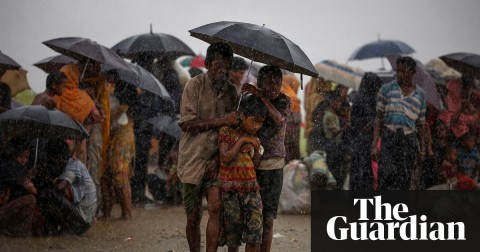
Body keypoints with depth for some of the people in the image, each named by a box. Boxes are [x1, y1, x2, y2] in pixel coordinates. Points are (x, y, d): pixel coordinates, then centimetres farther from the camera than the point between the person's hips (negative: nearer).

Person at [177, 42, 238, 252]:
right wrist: (220, 121, -20)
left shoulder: (231, 90, 5)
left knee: (216, 207, -15)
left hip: (215, 160, 2)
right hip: (193, 159, -2)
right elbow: (186, 124, -15)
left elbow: (230, 129, 6)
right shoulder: (195, 86, -8)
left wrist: (218, 158, -6)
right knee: (193, 217, 3)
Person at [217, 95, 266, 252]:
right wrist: (241, 141, -13)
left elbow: (255, 164, 14)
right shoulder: (226, 132, -3)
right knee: (233, 230, 0)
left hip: (251, 187, 4)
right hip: (230, 188, -4)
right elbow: (225, 158, -14)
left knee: (255, 230, -8)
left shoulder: (253, 138, 12)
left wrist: (257, 148, -2)